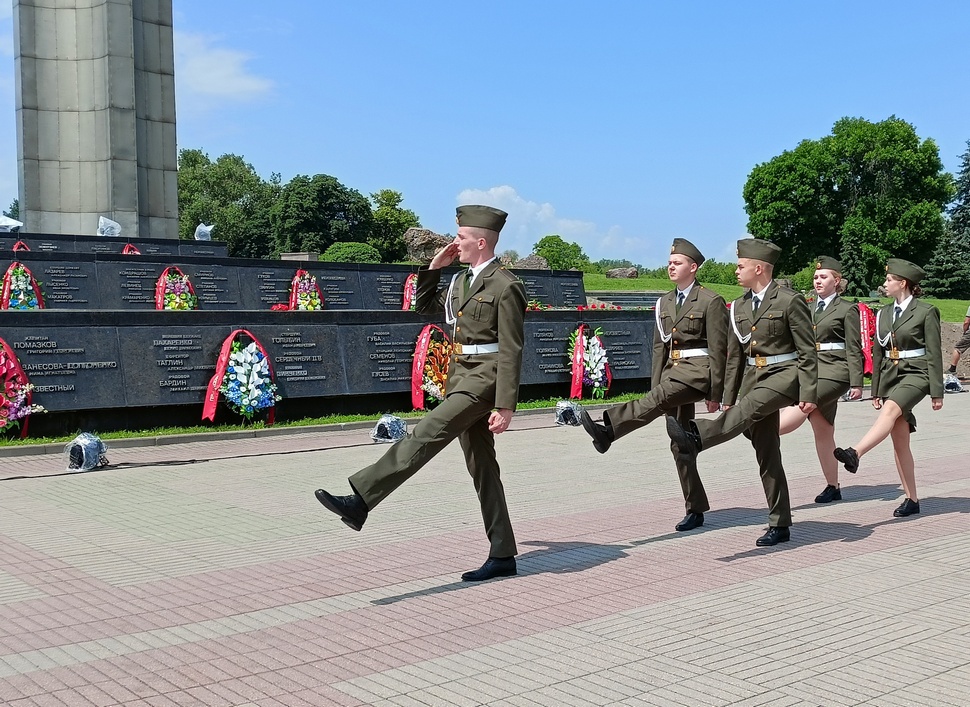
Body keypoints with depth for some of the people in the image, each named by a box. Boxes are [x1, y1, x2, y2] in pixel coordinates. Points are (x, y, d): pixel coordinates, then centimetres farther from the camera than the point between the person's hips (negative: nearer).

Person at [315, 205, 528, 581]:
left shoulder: (506, 286, -11)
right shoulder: (462, 281, 16)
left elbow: (511, 351, -15)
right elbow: (424, 306, 29)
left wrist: (505, 406, -19)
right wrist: (434, 266, 15)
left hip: (484, 378, -9)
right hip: (461, 377, 9)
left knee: (425, 435, -21)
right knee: (482, 468, 8)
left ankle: (359, 501, -26)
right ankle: (502, 556, 13)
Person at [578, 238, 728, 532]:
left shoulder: (711, 301, -5)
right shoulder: (665, 302, 16)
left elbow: (718, 350, -8)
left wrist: (715, 393, -10)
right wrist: (655, 384, 10)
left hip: (698, 370, -7)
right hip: (674, 369, 7)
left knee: (659, 399, -34)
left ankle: (607, 430, -52)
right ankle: (695, 510, 12)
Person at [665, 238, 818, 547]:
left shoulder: (790, 301, -8)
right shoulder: (739, 306, 12)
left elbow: (807, 351, -9)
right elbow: (735, 356, 16)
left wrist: (808, 394, -16)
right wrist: (728, 398, 13)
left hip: (784, 374, -6)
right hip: (754, 375, 6)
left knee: (749, 408, -36)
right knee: (766, 455, 4)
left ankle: (696, 437, -58)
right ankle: (779, 525, 9)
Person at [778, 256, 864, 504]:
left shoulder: (847, 310, -1)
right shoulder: (810, 309, 17)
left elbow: (854, 350, -5)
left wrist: (856, 383, -11)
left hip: (835, 372, -6)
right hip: (811, 371, 6)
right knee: (822, 432, 6)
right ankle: (832, 487, 11)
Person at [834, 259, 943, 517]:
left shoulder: (926, 312, -4)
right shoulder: (884, 313, 13)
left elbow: (934, 353, -6)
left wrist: (937, 392, -9)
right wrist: (875, 390, 15)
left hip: (916, 375, -6)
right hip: (890, 375, 6)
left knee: (890, 409, -35)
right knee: (900, 441, 3)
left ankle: (855, 453, -53)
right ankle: (911, 499, 8)